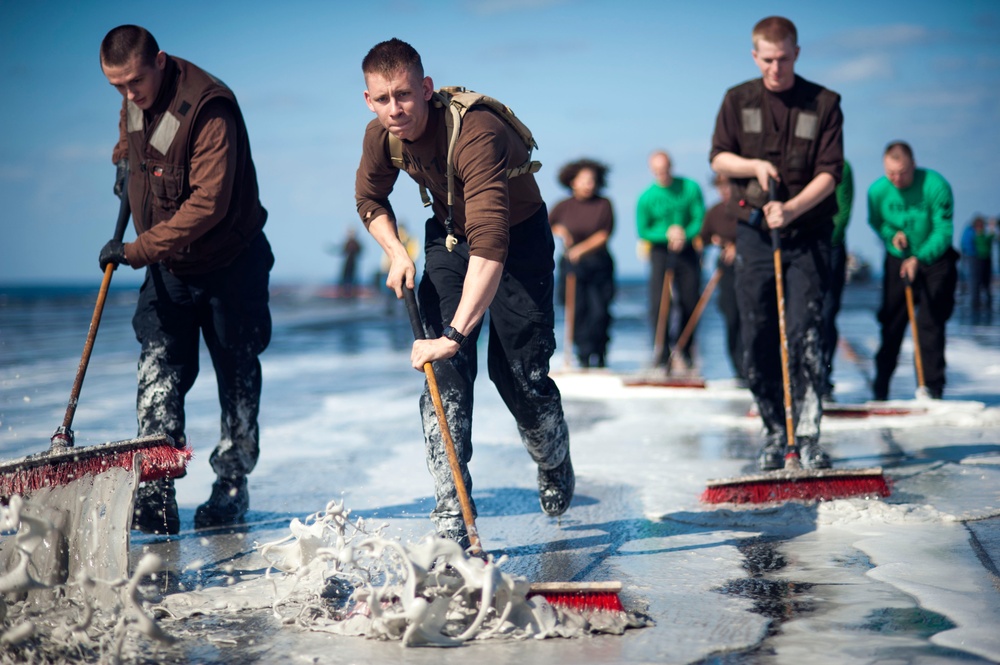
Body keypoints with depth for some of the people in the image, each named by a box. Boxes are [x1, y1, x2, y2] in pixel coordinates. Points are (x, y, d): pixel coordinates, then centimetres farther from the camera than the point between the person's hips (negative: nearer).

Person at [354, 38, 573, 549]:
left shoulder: (475, 133, -39)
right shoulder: (381, 135, -18)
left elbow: (491, 243, -49)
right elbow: (370, 199, 6)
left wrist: (456, 333, -55)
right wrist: (397, 253, -13)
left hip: (519, 235, -5)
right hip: (448, 235, 5)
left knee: (518, 371, -4)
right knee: (445, 372, -9)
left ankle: (555, 467, 29)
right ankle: (450, 514, -7)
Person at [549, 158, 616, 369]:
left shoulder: (603, 205, 1)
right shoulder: (564, 206, 5)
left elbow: (604, 235, -5)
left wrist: (581, 249, -12)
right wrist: (558, 230, -5)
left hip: (599, 264, -1)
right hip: (572, 265, 1)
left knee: (600, 310, -6)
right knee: (578, 310, -5)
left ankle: (599, 355, 7)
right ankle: (584, 356, 1)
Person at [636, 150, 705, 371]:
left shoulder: (690, 188, -2)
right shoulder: (646, 198, -4)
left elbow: (700, 218, -2)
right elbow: (643, 231, 0)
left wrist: (685, 235, -19)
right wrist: (667, 234, -14)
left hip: (687, 251, 1)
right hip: (660, 251, -1)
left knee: (690, 305, 1)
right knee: (659, 304, -11)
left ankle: (683, 353, 17)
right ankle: (662, 353, -2)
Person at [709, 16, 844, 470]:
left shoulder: (824, 104, -1)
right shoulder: (738, 101, 7)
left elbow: (830, 172, -7)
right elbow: (718, 158, 9)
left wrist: (792, 209, -22)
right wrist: (754, 166, -11)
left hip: (808, 234, -2)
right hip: (754, 233, 2)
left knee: (805, 335, -11)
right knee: (757, 340, 2)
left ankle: (808, 436, -8)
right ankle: (774, 433, 14)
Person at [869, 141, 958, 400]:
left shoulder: (936, 186, -22)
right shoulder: (877, 191, -13)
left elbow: (943, 231, -19)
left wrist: (920, 258, -29)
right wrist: (892, 235, -14)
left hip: (934, 259, -3)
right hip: (898, 260, 3)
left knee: (930, 323, -7)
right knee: (891, 322, 4)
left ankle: (932, 388, -2)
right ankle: (880, 387, 14)